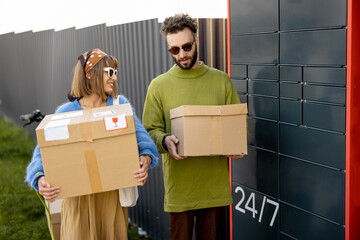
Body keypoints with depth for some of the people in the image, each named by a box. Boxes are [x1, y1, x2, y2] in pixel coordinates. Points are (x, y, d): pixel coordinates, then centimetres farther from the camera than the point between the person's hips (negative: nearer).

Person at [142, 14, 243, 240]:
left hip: (215, 182, 1)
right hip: (179, 184, -1)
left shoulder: (221, 80, 7)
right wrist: (165, 141, -21)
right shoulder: (159, 85, 2)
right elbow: (150, 130, 1)